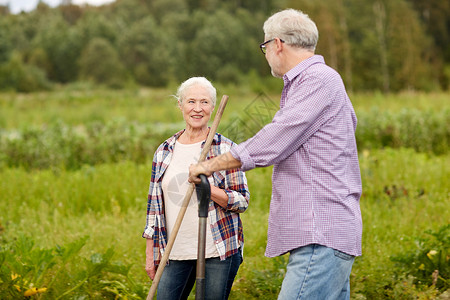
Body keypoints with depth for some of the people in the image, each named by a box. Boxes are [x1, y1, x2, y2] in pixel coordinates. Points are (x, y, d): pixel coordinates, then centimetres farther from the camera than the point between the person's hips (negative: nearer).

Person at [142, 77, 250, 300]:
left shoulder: (225, 149, -1)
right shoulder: (164, 152, 9)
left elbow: (243, 201, -3)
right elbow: (154, 204, 13)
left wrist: (207, 188, -19)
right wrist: (151, 253, 11)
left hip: (218, 251, -3)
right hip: (175, 254, 3)